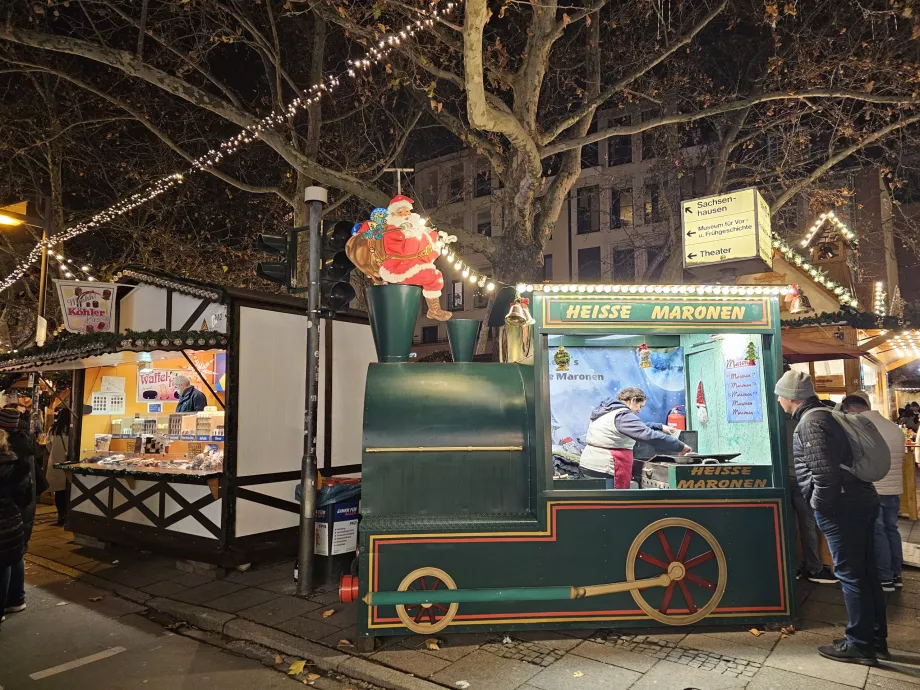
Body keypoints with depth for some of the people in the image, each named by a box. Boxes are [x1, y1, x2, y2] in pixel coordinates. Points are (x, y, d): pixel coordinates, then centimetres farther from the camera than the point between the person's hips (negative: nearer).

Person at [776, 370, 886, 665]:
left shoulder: (810, 422, -16)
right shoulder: (825, 414, 14)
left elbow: (824, 472, -24)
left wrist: (819, 503, -12)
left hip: (841, 507, -10)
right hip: (861, 500, 10)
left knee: (850, 574, 0)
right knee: (866, 572, 16)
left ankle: (859, 645, 10)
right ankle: (876, 640, 26)